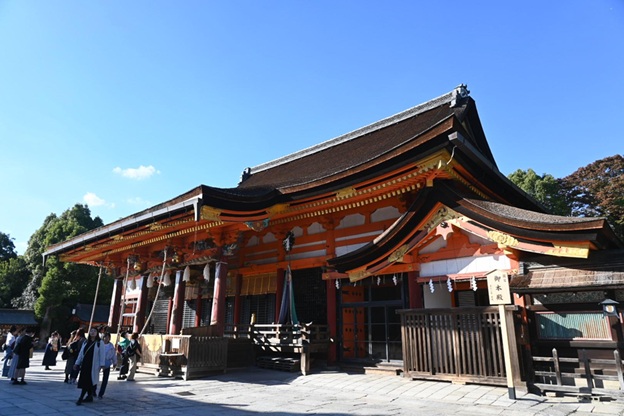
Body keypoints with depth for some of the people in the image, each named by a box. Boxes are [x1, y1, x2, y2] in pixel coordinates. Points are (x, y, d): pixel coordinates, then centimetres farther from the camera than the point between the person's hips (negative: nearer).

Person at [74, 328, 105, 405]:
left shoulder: (99, 343, -1)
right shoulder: (85, 342, 13)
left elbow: (101, 354, -5)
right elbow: (81, 353, 16)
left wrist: (102, 364, -11)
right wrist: (77, 363, 11)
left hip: (93, 365, -5)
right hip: (85, 364, 5)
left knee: (88, 381, -8)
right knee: (86, 381, 8)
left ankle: (81, 398, -6)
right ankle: (89, 396, 18)